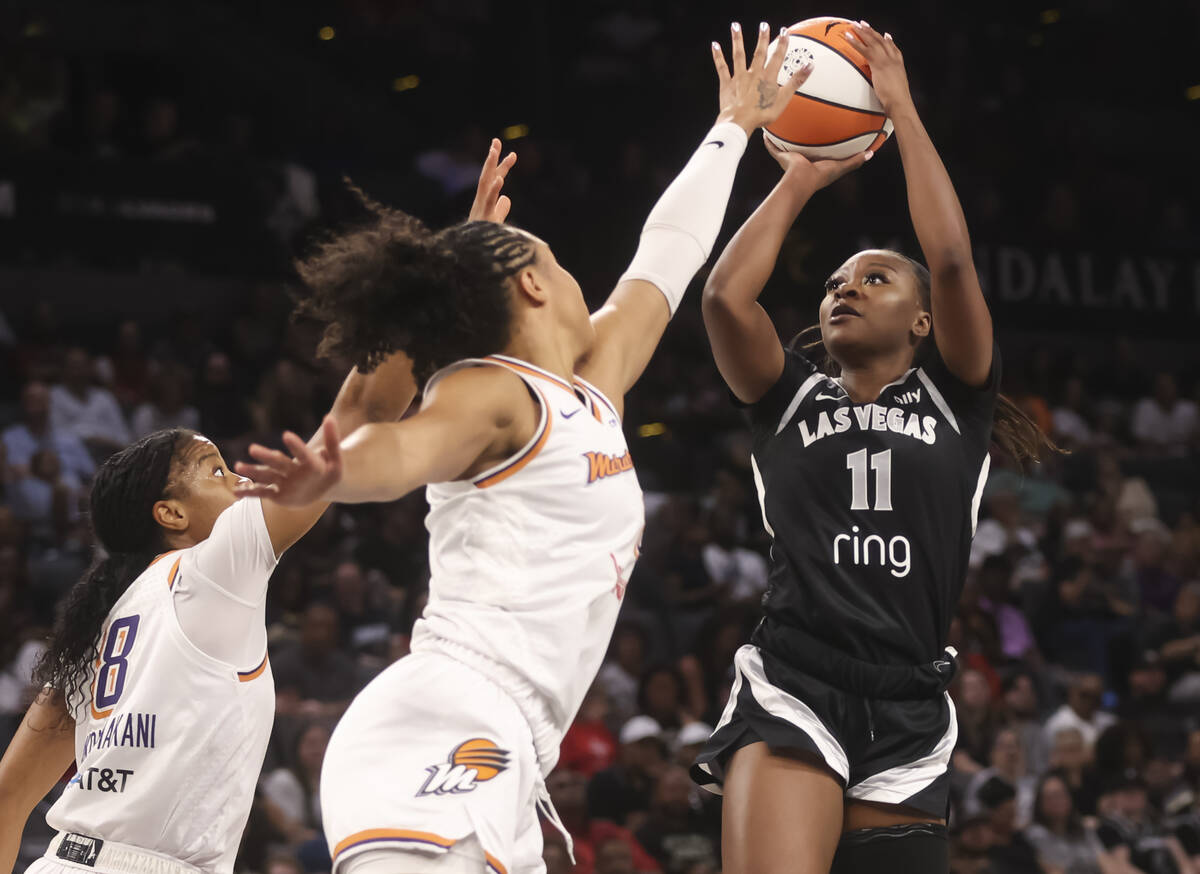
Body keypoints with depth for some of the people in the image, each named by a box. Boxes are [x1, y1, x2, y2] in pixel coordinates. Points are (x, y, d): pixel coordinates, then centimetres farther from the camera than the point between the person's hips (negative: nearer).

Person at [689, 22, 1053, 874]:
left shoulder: (954, 398, 12)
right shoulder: (792, 398, 14)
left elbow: (951, 260, -3)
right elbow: (725, 297, -4)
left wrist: (901, 108, 2)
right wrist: (799, 179, 8)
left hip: (909, 714, 1)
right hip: (791, 694, -1)